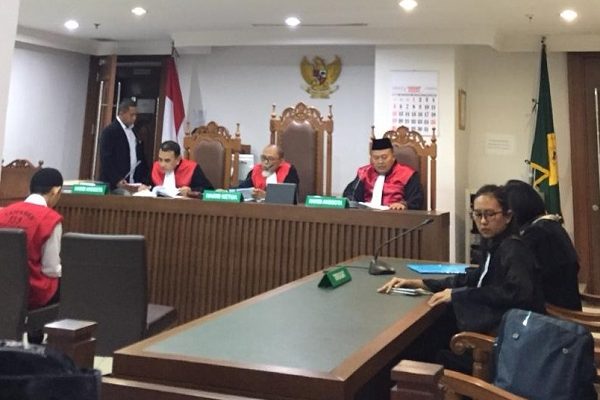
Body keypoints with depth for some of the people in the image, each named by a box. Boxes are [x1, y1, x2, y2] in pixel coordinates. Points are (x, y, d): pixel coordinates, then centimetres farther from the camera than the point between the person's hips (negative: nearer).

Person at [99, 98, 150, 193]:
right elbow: (106, 160, -12)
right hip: (114, 185, -6)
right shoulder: (109, 131, -6)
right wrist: (118, 180, -20)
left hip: (133, 184, 6)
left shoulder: (135, 131, 14)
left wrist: (143, 181, 3)